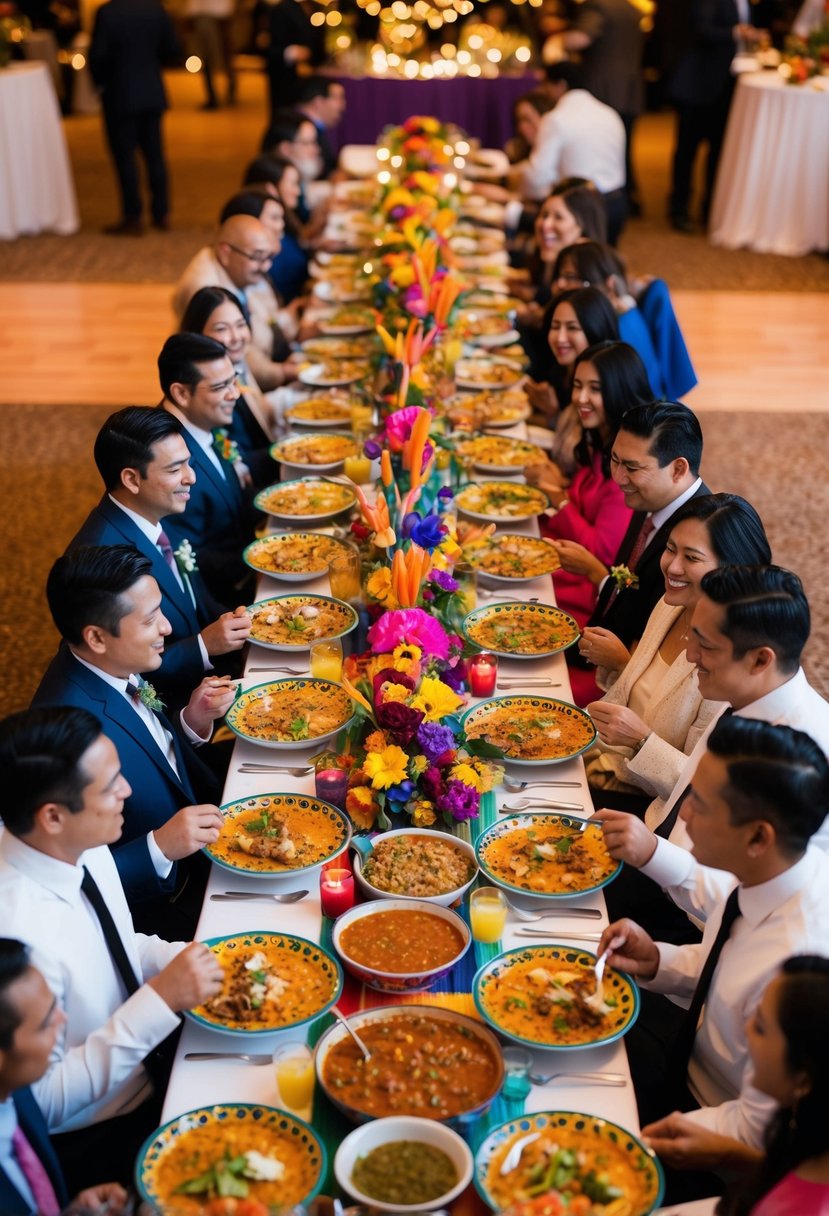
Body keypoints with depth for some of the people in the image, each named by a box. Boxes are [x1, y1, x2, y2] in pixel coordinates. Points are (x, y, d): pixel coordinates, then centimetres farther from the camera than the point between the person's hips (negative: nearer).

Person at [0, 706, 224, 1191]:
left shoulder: (84, 846, -9)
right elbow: (41, 1102, -24)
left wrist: (183, 959, -9)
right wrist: (160, 1000, -30)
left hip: (153, 1058, 7)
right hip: (100, 1141, -7)